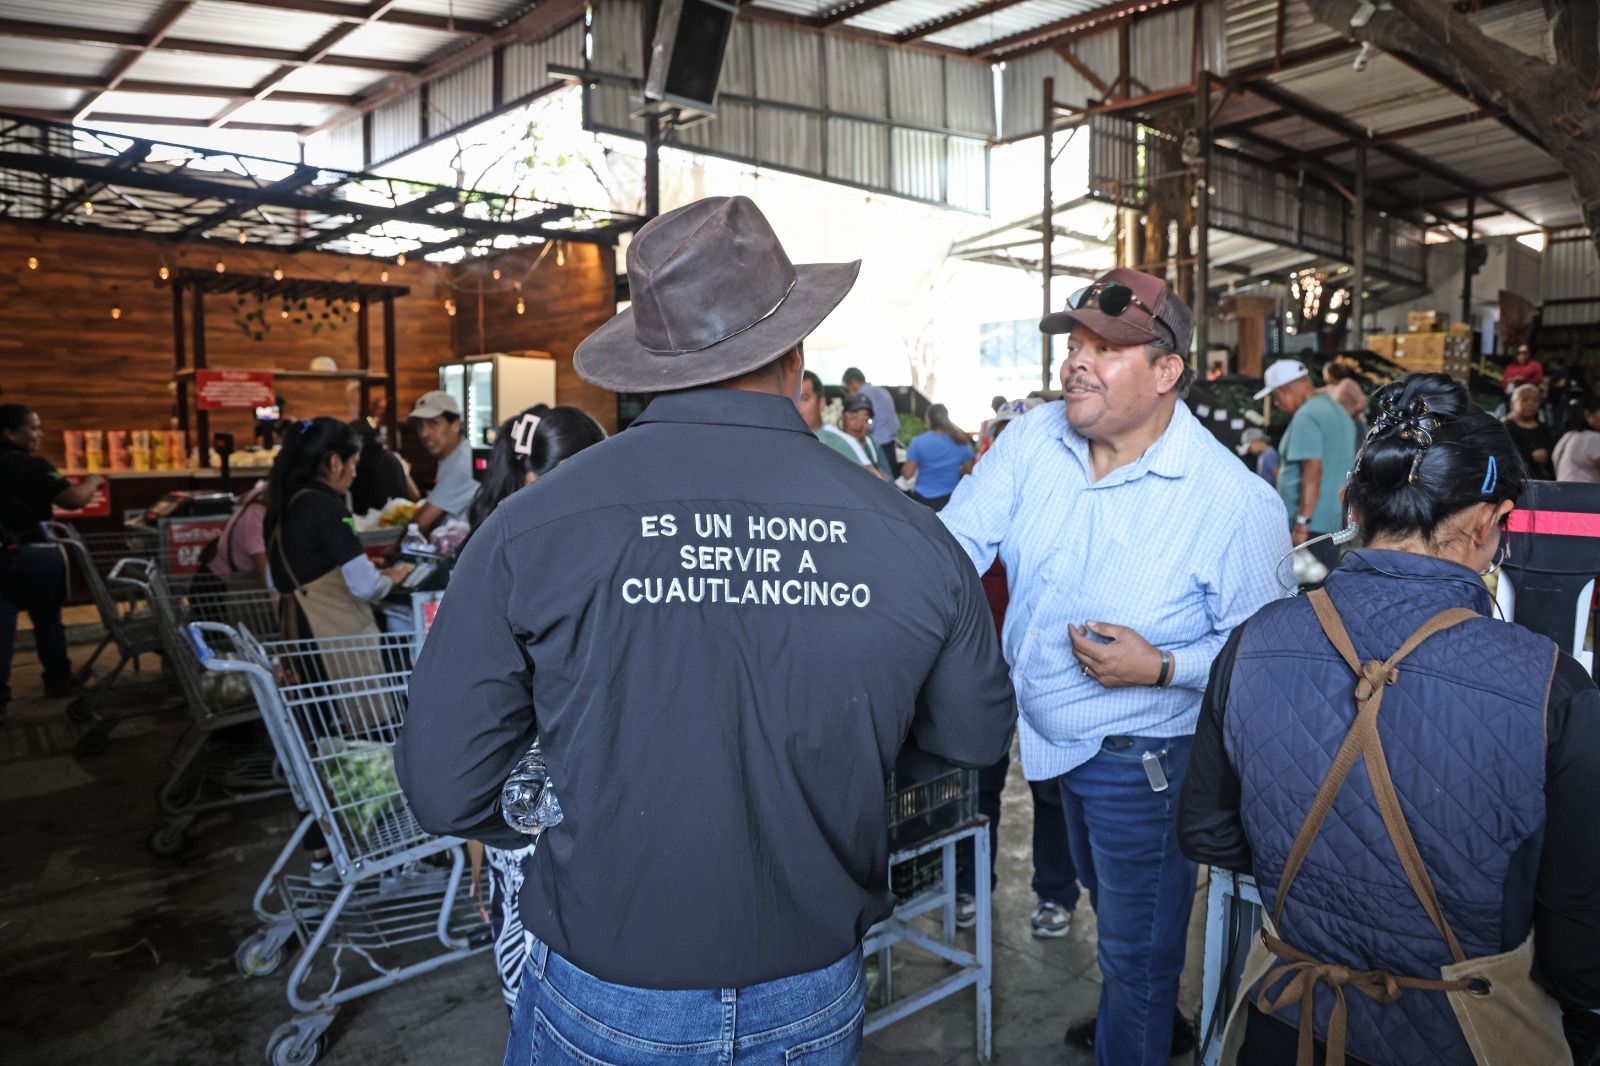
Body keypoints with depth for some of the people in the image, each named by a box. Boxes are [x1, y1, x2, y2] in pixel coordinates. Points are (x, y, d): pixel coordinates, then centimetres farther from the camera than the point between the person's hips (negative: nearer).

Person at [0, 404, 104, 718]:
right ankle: (57, 680, 28)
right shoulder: (33, 466, -12)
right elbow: (73, 500, -19)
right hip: (36, 554, -4)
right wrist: (92, 482, -1)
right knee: (47, 620, 14)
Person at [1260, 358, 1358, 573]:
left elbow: (1313, 471, -22)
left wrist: (1302, 521, -22)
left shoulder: (1306, 417, -14)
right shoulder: (1339, 410, 17)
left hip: (1311, 525, -10)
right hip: (1335, 521, 10)